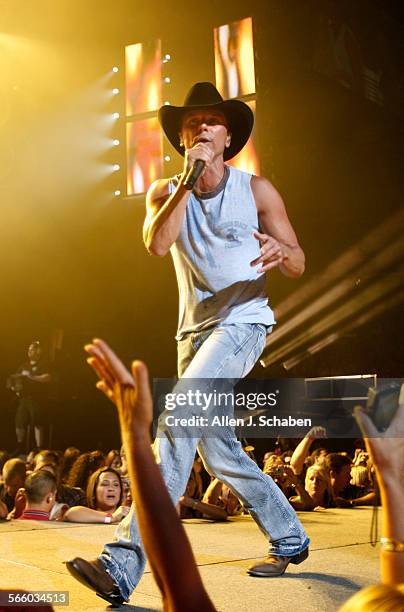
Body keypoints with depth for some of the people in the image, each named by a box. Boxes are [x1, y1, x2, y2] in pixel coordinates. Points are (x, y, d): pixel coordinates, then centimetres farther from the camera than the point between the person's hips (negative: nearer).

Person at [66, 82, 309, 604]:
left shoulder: (256, 189, -1)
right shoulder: (165, 192, 5)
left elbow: (298, 264, 1)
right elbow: (156, 244, -16)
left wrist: (281, 252, -23)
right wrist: (188, 179, -18)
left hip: (243, 321, -5)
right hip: (194, 329, 5)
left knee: (177, 418, -25)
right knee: (217, 452, 9)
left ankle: (124, 563, -25)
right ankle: (289, 538, 29)